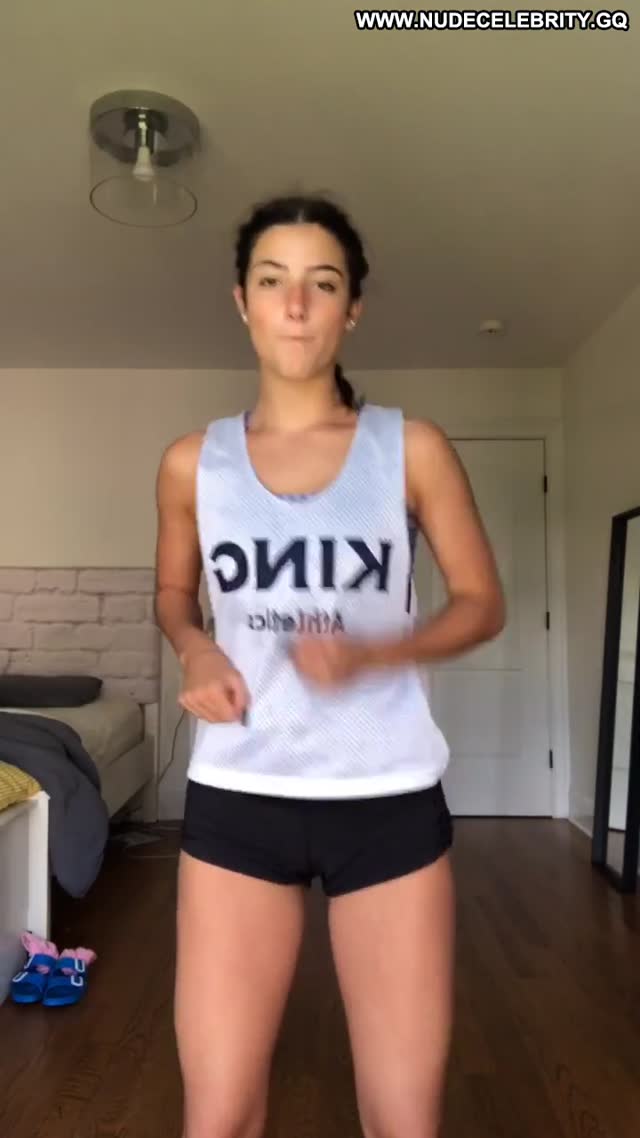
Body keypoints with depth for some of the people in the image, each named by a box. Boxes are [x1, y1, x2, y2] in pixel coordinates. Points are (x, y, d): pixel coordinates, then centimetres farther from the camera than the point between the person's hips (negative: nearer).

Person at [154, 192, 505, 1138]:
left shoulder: (413, 448, -2)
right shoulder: (192, 462, 3)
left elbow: (483, 602, 4)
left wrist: (373, 654, -14)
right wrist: (197, 651, -5)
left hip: (390, 801, 0)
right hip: (237, 799, 1)